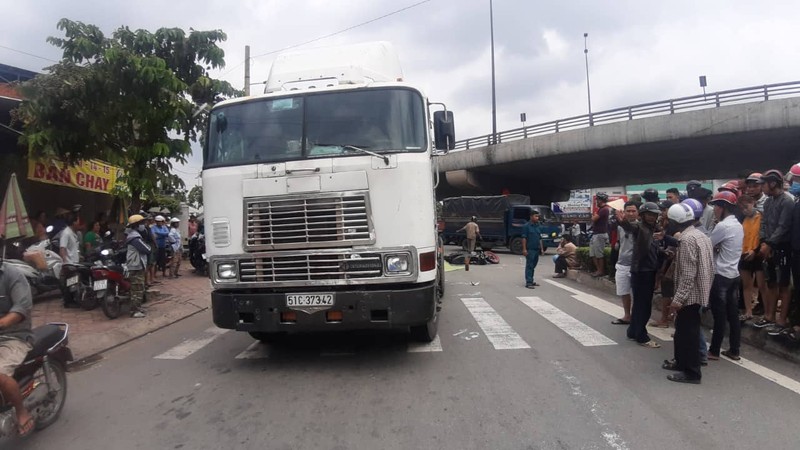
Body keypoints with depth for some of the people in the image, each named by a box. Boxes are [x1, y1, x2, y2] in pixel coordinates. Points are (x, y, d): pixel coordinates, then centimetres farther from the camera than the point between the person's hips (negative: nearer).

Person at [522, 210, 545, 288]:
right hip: (530, 249, -7)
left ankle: (531, 280, 22)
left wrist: (542, 249, 14)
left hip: (537, 249, 7)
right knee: (529, 266, -6)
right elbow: (524, 238, -9)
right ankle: (528, 282, -5)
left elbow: (540, 239, 19)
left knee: (533, 266, 13)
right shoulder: (527, 226, -7)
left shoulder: (538, 227, 13)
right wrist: (524, 249, -15)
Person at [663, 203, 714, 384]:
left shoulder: (687, 239, -20)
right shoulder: (701, 235, 10)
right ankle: (681, 361, 34)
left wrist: (678, 298, -22)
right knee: (683, 329, 21)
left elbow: (688, 274, -24)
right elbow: (704, 266, 15)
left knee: (688, 333, 0)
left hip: (690, 295, -10)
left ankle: (692, 372, 8)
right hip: (697, 292, 10)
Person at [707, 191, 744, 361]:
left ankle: (714, 351, 8)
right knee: (733, 315, 12)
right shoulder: (738, 225, 11)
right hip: (734, 275, 8)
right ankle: (734, 350, 19)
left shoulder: (722, 226, -17)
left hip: (721, 276, -8)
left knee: (719, 315, -1)